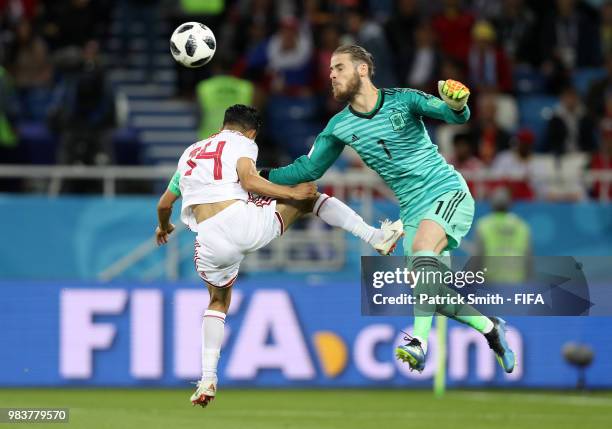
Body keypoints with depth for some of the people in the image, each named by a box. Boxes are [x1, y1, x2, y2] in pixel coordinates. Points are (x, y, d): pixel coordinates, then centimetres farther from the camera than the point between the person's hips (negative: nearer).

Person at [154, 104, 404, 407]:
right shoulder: (242, 143, 11)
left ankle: (208, 380, 17)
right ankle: (376, 237, 6)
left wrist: (163, 227, 55)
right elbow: (249, 180, -10)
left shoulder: (191, 152, 28)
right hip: (244, 222, -4)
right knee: (308, 197, 19)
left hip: (210, 242, 4)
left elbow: (164, 204, 35)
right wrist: (292, 193, -4)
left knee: (218, 301, 30)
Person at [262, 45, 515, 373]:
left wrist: (457, 105, -38)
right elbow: (309, 168, 13)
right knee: (429, 291, -1)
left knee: (423, 247, -32)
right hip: (414, 211, 6)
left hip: (449, 193, -6)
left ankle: (419, 343, -39)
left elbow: (455, 115, -14)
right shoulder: (339, 127, 6)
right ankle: (490, 328, 22)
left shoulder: (402, 100, -7)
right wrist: (259, 176, 4)